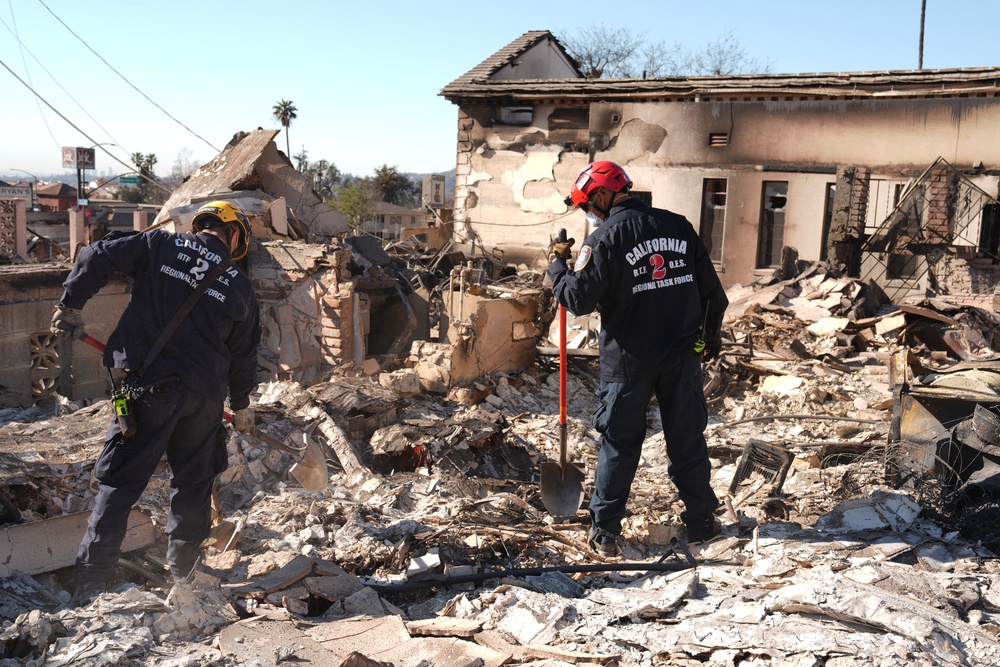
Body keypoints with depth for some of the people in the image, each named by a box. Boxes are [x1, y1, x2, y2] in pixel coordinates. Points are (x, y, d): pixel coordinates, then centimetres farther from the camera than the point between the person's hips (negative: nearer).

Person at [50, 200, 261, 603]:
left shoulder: (159, 245, 2)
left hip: (146, 386, -2)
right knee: (193, 480, 19)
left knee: (119, 481, 5)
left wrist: (70, 305, 9)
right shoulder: (240, 288, 7)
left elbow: (96, 258, -4)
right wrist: (241, 405, 26)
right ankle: (183, 568, 30)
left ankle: (92, 580, 5)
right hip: (204, 395, 2)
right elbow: (243, 355, 13)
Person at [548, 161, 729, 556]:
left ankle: (605, 530, 13)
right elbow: (710, 286, 9)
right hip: (682, 355, 4)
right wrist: (712, 331, 22)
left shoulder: (604, 238, -11)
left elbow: (579, 300, -14)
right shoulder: (678, 225, 4)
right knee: (688, 438, 14)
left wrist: (557, 265, 2)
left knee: (619, 443, 7)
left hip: (629, 360, -3)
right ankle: (701, 521, 24)